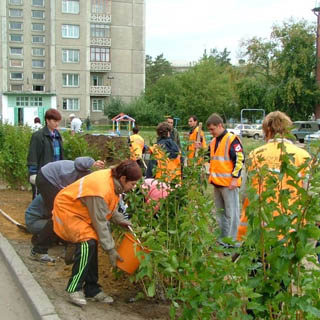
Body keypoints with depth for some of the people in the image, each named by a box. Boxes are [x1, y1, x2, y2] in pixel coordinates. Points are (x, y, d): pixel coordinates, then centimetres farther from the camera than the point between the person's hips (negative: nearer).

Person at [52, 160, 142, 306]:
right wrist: (110, 250, -20)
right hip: (67, 210, -9)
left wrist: (121, 220, -7)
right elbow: (100, 223, -26)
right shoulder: (101, 190, -34)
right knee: (88, 243, -23)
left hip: (81, 211, 9)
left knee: (91, 245, 5)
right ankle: (74, 289, -14)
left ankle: (91, 289, 14)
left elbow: (109, 208, 8)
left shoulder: (114, 180, -8)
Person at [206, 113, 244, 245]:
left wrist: (235, 178, -17)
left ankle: (231, 240, 6)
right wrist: (211, 175, 13)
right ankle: (223, 238, 27)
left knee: (231, 213, -1)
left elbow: (240, 159, -15)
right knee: (220, 212, 16)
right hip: (217, 183, 9)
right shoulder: (213, 141, 14)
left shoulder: (232, 140, -12)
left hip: (229, 183, -9)